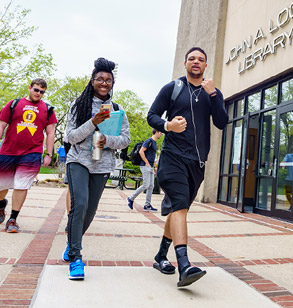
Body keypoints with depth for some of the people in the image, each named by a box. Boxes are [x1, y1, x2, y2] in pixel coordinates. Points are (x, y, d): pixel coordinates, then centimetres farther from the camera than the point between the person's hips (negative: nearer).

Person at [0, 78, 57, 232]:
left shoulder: (47, 109, 8)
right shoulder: (13, 104, 7)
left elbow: (50, 133, 9)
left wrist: (48, 154, 2)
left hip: (32, 154, -1)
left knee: (21, 186, -3)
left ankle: (13, 219, 10)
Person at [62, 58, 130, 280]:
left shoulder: (117, 110, 9)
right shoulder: (79, 106, 3)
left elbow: (126, 139, 6)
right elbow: (71, 136, -3)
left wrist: (108, 140, -14)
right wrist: (93, 123, -18)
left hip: (102, 165, 3)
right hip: (79, 161, -2)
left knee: (90, 210, 7)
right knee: (79, 204, -19)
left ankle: (72, 243, 33)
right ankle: (75, 256, -7)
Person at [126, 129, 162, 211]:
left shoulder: (154, 142, 19)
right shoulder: (149, 141, -10)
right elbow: (141, 151, -17)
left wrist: (153, 164, 18)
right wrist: (147, 163, -16)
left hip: (150, 167, 9)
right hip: (145, 166, -9)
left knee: (151, 186, 5)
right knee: (146, 185, -10)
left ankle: (147, 205, 9)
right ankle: (131, 198, 3)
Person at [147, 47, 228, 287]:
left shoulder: (213, 93, 14)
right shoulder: (172, 88, 6)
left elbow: (222, 123, 1)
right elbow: (152, 115, 3)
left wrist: (212, 94, -9)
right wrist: (167, 125, -18)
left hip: (197, 161, 4)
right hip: (173, 156, -4)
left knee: (178, 209, 12)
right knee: (179, 206, -20)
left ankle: (161, 257, 27)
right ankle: (184, 266, -23)